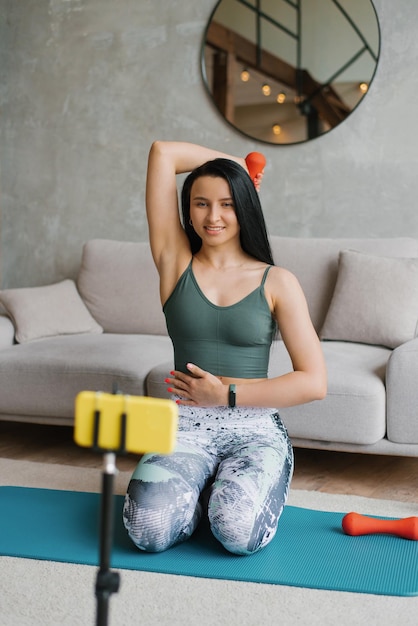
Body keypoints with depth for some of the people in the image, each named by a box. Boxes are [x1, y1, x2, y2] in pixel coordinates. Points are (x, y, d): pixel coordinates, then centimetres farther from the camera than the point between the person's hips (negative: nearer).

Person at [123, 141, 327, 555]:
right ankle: (202, 488, 9)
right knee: (149, 529, -25)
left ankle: (230, 489, 9)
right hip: (185, 427, 1)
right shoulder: (176, 263, 7)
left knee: (238, 531, -28)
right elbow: (163, 153, 4)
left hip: (254, 429, -1)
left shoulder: (277, 282, 3)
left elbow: (314, 382, -5)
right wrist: (231, 161, 15)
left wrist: (225, 395, -7)